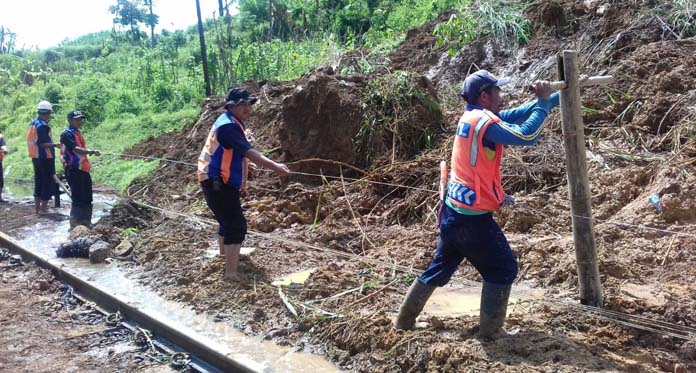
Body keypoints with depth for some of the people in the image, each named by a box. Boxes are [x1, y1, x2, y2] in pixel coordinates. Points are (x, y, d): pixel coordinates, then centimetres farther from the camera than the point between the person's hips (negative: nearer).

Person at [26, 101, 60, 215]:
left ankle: (37, 207, 22)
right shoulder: (43, 126, -17)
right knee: (48, 182, -2)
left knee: (38, 182, 15)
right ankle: (43, 208, -1)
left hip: (36, 157, 9)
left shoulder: (33, 124, 11)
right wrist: (56, 145, -28)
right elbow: (42, 144, -22)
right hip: (46, 158, -9)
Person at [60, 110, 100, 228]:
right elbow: (75, 149, -25)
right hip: (74, 170, -9)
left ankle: (86, 223, 24)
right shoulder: (67, 133, -10)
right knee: (78, 198, -8)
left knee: (87, 199, 14)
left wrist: (90, 152, 13)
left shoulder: (78, 133, 19)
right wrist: (90, 151, -36)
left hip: (83, 169, 9)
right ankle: (74, 225, -1)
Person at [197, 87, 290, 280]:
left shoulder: (232, 123, 12)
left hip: (222, 182, 11)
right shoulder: (228, 126, -22)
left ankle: (225, 252, 51)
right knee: (236, 225, -13)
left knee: (228, 220, 28)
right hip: (217, 183, -11)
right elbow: (249, 152, -33)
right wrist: (275, 167, -42)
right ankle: (231, 272, -13)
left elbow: (245, 152, 19)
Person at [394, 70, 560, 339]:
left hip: (453, 212, 9)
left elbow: (518, 114, 15)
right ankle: (490, 331, 13)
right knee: (503, 270, 7)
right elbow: (527, 135, -22)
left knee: (440, 268, 21)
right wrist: (544, 100, -10)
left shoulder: (472, 117, 11)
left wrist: (557, 97, 14)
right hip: (473, 217, -9)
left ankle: (404, 320, 29)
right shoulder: (485, 122, -16)